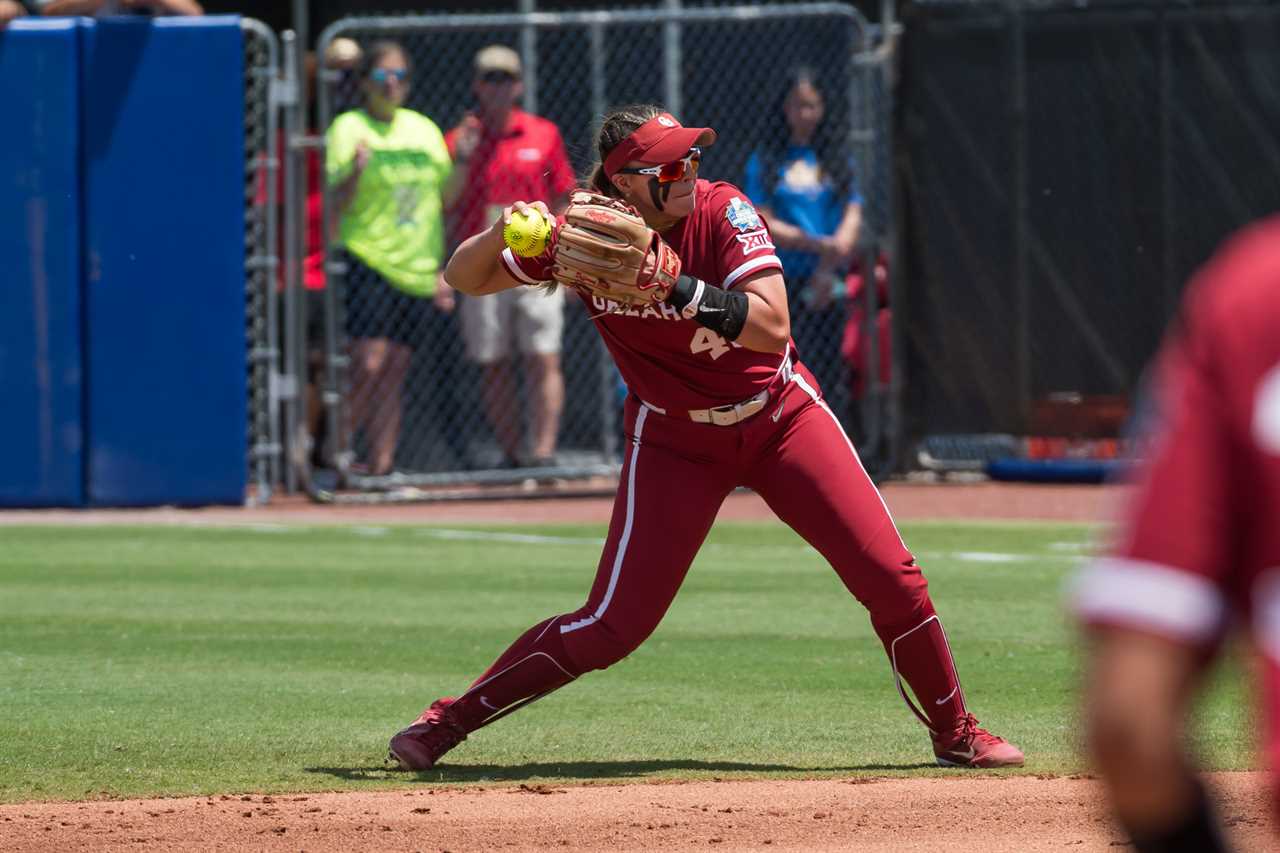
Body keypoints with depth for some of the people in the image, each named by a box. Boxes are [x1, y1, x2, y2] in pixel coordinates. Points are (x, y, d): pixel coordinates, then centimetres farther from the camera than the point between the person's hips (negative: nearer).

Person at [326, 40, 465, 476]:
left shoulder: (424, 129, 13)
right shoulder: (349, 127, -1)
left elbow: (444, 196, 19)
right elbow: (337, 202, -7)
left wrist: (464, 159, 2)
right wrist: (356, 172, -26)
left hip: (419, 270, 5)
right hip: (368, 260, -5)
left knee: (394, 372, 4)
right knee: (369, 366, -16)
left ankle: (381, 464, 7)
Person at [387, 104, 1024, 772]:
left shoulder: (721, 212, -18)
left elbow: (773, 327, -29)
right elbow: (463, 278, -6)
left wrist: (680, 289, -40)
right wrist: (501, 232, -28)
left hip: (779, 415, 1)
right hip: (675, 437, -1)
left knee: (891, 576, -7)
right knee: (612, 627, -9)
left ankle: (954, 732, 13)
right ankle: (447, 721, 6)